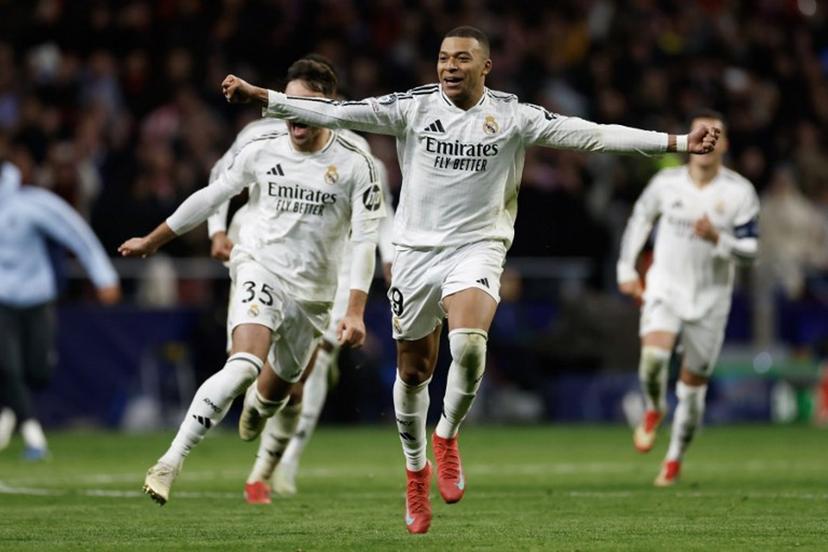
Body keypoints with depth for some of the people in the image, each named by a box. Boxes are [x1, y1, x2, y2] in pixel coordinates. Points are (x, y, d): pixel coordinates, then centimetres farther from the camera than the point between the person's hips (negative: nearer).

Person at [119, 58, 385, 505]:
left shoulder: (354, 164, -6)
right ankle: (170, 463, -29)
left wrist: (355, 311, -16)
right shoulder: (262, 151, -1)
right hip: (261, 267, -2)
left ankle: (255, 409, 60)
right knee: (245, 365, -28)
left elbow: (364, 239, -7)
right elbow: (211, 196, 12)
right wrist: (152, 242, 20)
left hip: (312, 292, 2)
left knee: (279, 385, 18)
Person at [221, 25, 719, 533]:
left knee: (469, 343, -29)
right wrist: (262, 97, -9)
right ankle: (416, 469, 32)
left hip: (477, 248, -2)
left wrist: (676, 142, -14)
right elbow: (339, 113, -3)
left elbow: (590, 134, -8)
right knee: (413, 371, 9)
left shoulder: (512, 116, -4)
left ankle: (448, 435, -2)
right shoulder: (414, 107, -2)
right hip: (416, 249, 2)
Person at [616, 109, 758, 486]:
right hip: (666, 288, 0)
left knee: (693, 387, 5)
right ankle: (654, 409, 5)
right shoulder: (666, 183, -3)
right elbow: (640, 219, 15)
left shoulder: (739, 193, -8)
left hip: (711, 299, 0)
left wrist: (717, 239, -27)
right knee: (653, 356, -27)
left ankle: (675, 460, 25)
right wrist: (626, 269, 12)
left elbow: (749, 250, -8)